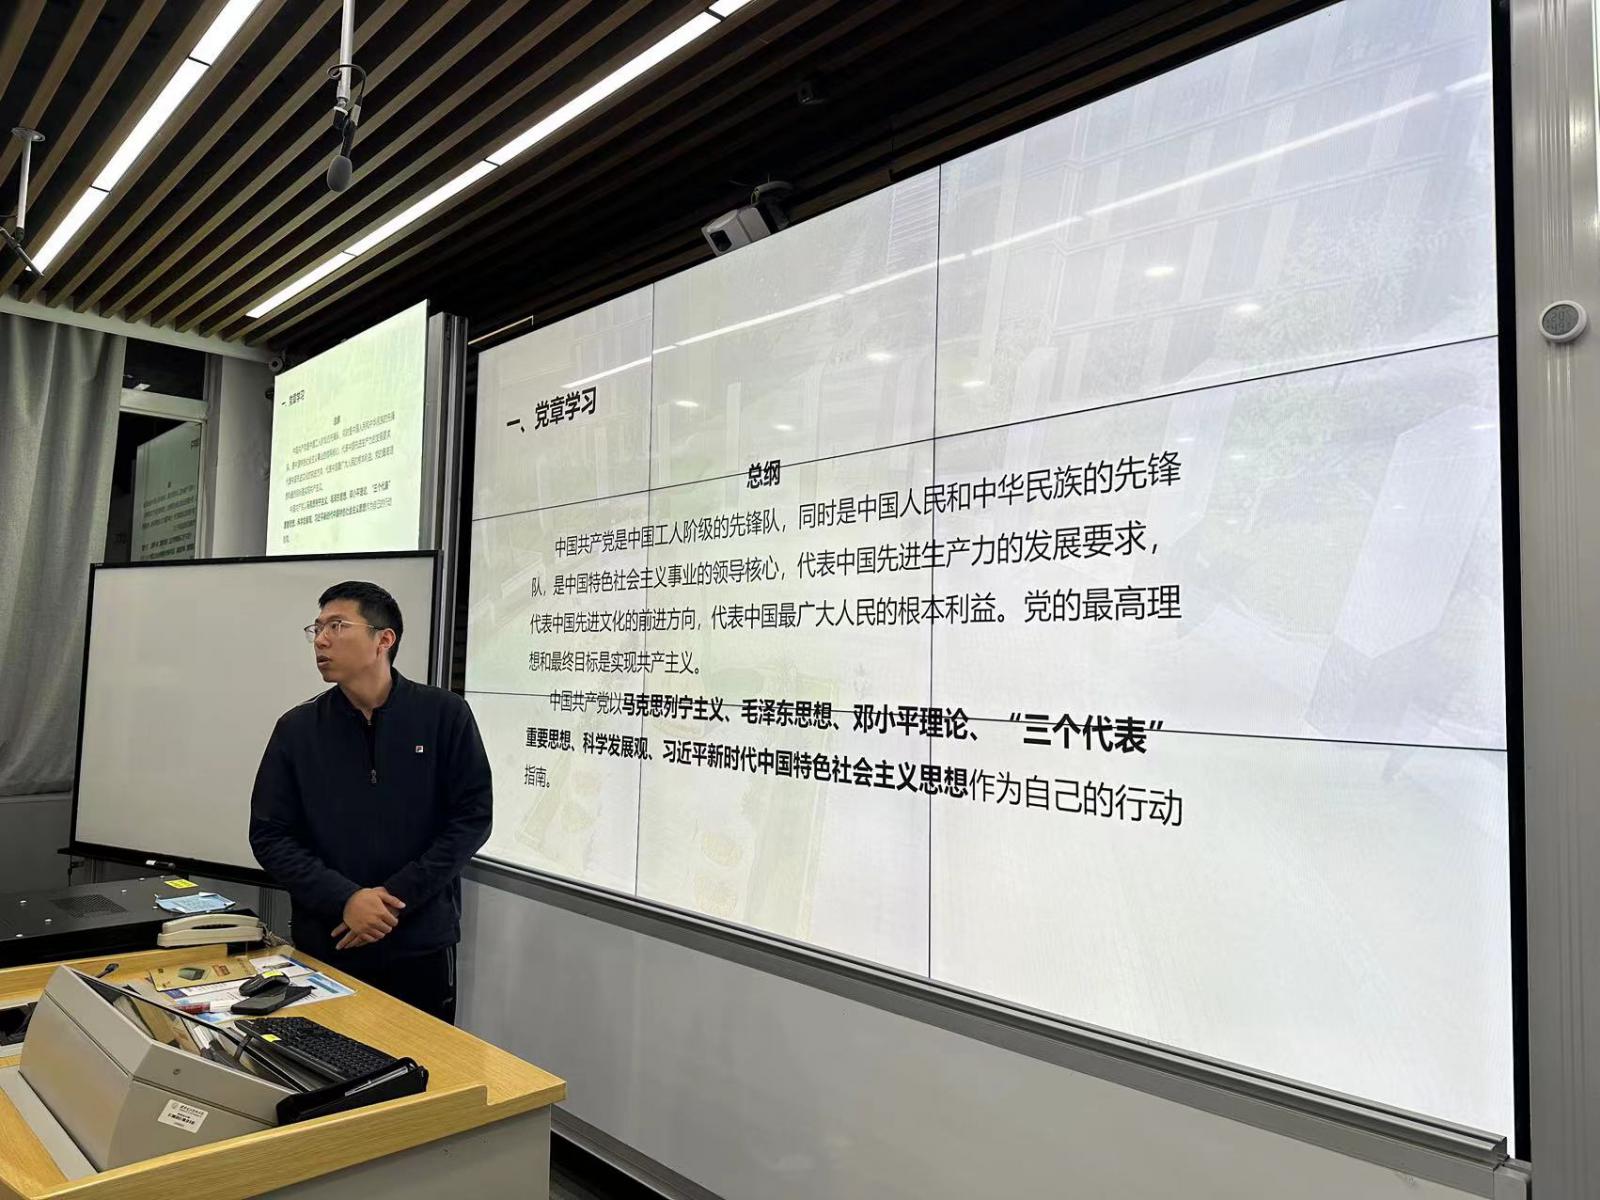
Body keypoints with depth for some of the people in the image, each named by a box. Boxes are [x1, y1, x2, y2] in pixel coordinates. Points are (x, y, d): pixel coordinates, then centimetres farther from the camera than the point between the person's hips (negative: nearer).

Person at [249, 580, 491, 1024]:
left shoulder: (444, 715, -6)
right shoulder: (297, 728, 0)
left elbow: (472, 817, -6)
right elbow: (270, 836, -1)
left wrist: (396, 898, -14)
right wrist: (345, 900, -15)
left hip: (421, 947, -1)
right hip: (323, 948, 2)